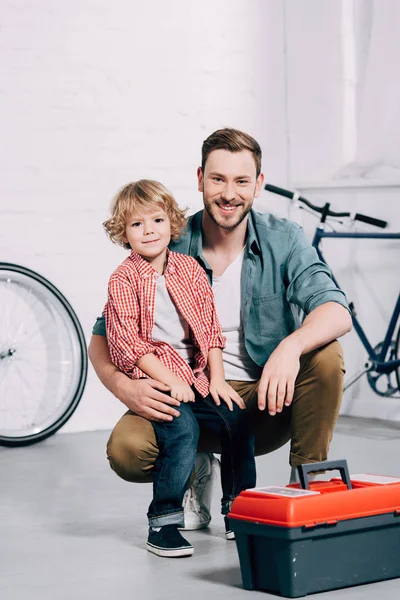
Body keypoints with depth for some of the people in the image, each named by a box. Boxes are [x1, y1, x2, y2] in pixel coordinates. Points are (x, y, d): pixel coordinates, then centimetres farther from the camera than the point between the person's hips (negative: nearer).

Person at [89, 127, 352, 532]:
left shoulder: (283, 240, -5)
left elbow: (337, 312, -21)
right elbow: (103, 337, -5)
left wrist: (291, 346, -43)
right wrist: (123, 387, -28)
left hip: (265, 399, 0)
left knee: (326, 356, -28)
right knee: (126, 449, -28)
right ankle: (196, 471, 8)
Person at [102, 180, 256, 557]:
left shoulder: (189, 268, 10)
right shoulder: (123, 279, -4)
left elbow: (210, 327, 11)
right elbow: (128, 341, -10)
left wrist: (217, 379, 1)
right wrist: (170, 380, -16)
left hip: (195, 376, 5)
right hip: (152, 377, -5)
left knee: (237, 419, -11)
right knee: (183, 430, -27)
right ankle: (162, 523, -16)